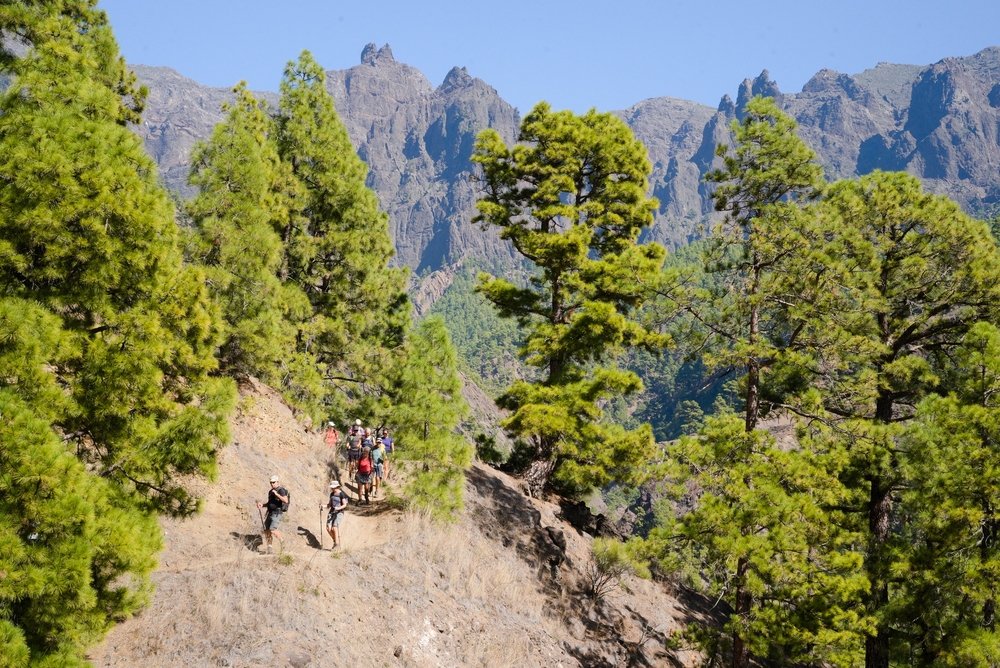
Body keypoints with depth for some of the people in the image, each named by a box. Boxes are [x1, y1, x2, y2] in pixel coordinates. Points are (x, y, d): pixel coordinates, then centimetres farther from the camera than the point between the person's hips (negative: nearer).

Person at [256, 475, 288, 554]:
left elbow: (286, 501, -23)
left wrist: (277, 494, -25)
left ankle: (281, 541, 2)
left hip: (277, 514, -8)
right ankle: (269, 548, 8)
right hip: (270, 513, 8)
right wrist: (262, 505, 8)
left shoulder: (281, 490, -9)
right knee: (266, 530, 1)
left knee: (272, 530, -21)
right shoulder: (270, 492, 17)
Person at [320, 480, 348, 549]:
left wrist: (338, 508, -27)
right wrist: (323, 505, -2)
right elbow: (329, 504, 16)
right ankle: (335, 540, 13)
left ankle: (337, 543, -3)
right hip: (332, 512, 6)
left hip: (339, 512, -6)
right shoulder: (332, 494, 11)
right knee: (328, 528, -7)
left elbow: (344, 505, -10)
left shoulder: (341, 494, -8)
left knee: (334, 528, -17)